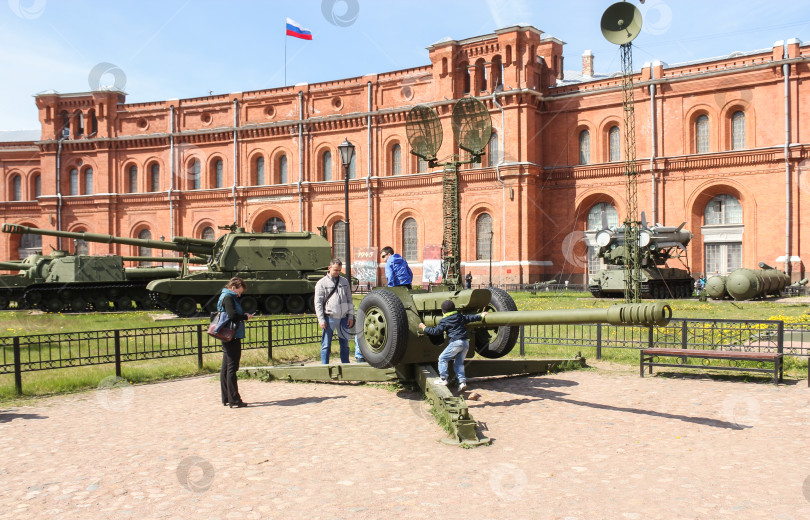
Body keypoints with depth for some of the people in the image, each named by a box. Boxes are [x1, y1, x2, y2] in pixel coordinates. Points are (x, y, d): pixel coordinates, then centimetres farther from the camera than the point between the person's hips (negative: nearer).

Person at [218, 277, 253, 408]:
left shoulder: (225, 296, 19)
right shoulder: (228, 297, -12)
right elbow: (232, 315, -24)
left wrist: (243, 316, 6)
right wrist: (245, 317, -9)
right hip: (232, 337, -10)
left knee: (225, 368, 12)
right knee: (232, 368, -7)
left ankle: (226, 398, 19)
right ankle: (234, 400, -4)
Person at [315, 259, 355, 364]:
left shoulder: (344, 281, 12)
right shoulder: (322, 283, -1)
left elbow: (349, 300, 15)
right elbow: (318, 303, -3)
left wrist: (350, 316, 7)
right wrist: (321, 320, -10)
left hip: (343, 318, 4)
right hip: (329, 318, -4)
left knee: (345, 343, 9)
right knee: (326, 345, 1)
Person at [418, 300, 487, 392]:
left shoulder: (444, 321, -1)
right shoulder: (461, 316, 16)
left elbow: (436, 331, -1)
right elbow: (470, 318, 28)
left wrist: (424, 328, 11)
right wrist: (481, 316, 45)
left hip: (456, 343, -7)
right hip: (466, 343, 7)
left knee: (442, 358, 5)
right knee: (459, 363, 16)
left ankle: (443, 379, 1)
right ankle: (462, 381, 5)